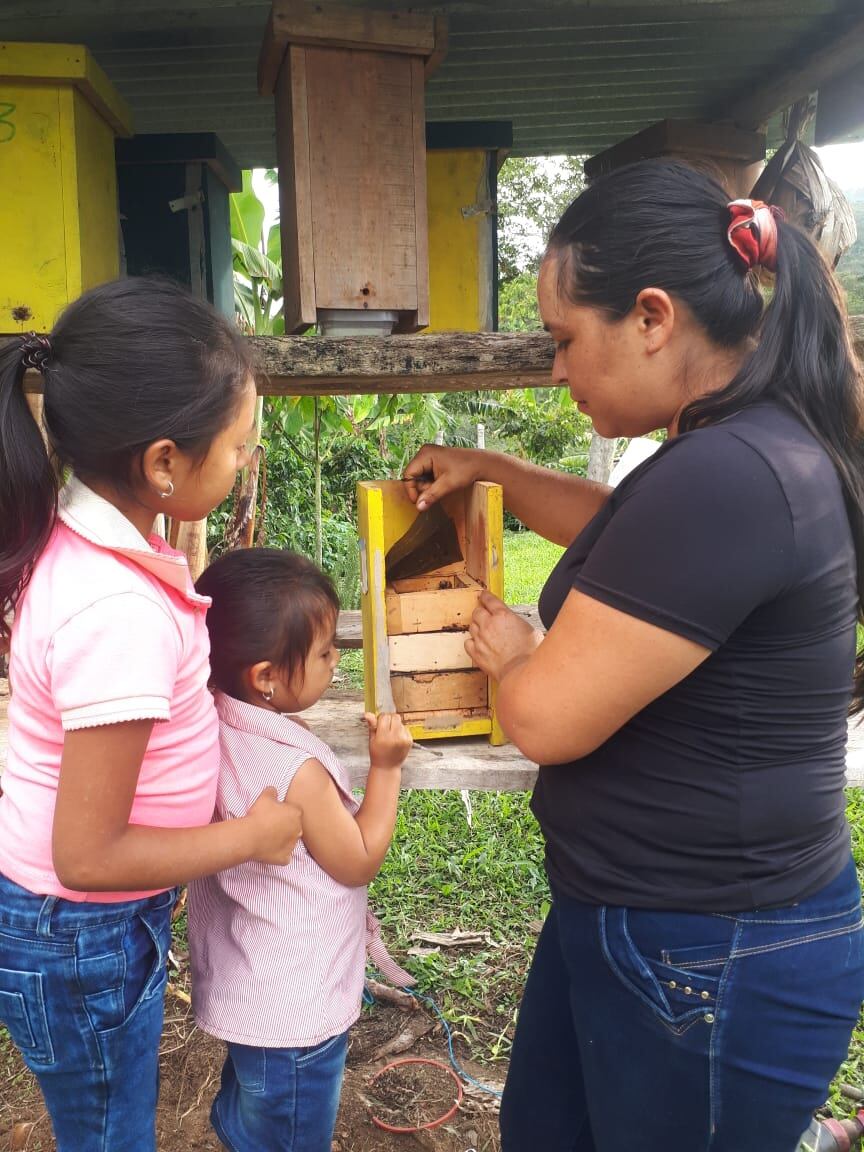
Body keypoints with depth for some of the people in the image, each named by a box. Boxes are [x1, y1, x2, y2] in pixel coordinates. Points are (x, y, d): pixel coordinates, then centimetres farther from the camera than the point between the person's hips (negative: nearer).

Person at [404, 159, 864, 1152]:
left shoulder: (724, 478, -30)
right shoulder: (751, 444, 4)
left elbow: (548, 719, -26)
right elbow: (629, 536, 25)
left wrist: (511, 650, -4)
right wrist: (491, 471, 20)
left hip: (712, 962, -9)